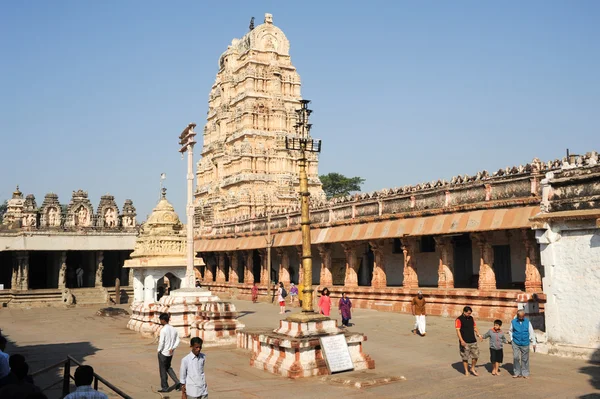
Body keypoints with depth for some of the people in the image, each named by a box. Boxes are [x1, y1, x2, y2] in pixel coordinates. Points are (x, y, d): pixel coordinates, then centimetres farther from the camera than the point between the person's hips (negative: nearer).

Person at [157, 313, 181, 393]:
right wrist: (172, 348, 0)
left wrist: (159, 350, -6)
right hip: (170, 353, 7)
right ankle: (177, 382, 10)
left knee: (163, 370, 7)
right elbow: (177, 341, 4)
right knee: (168, 368, 22)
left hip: (163, 353, -7)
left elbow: (161, 342, -20)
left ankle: (164, 387, 15)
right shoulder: (174, 329, 4)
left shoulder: (163, 330, -18)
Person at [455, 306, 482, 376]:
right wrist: (461, 340, -23)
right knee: (465, 357, 2)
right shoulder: (459, 319, -9)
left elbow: (475, 327, 18)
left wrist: (478, 334, 0)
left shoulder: (471, 318, 10)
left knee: (475, 355, 6)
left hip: (473, 341, 5)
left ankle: (472, 368, 25)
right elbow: (458, 330, -14)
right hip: (464, 342, -5)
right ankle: (466, 371, 16)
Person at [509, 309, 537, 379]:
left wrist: (533, 343, 3)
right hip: (516, 343, 0)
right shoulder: (513, 322, -2)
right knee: (516, 357, -6)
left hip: (525, 343, 0)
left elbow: (531, 332, 3)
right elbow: (510, 331, 13)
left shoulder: (527, 322, -1)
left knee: (525, 359, 7)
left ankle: (525, 373, 17)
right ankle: (517, 373, 6)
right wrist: (512, 339, 5)